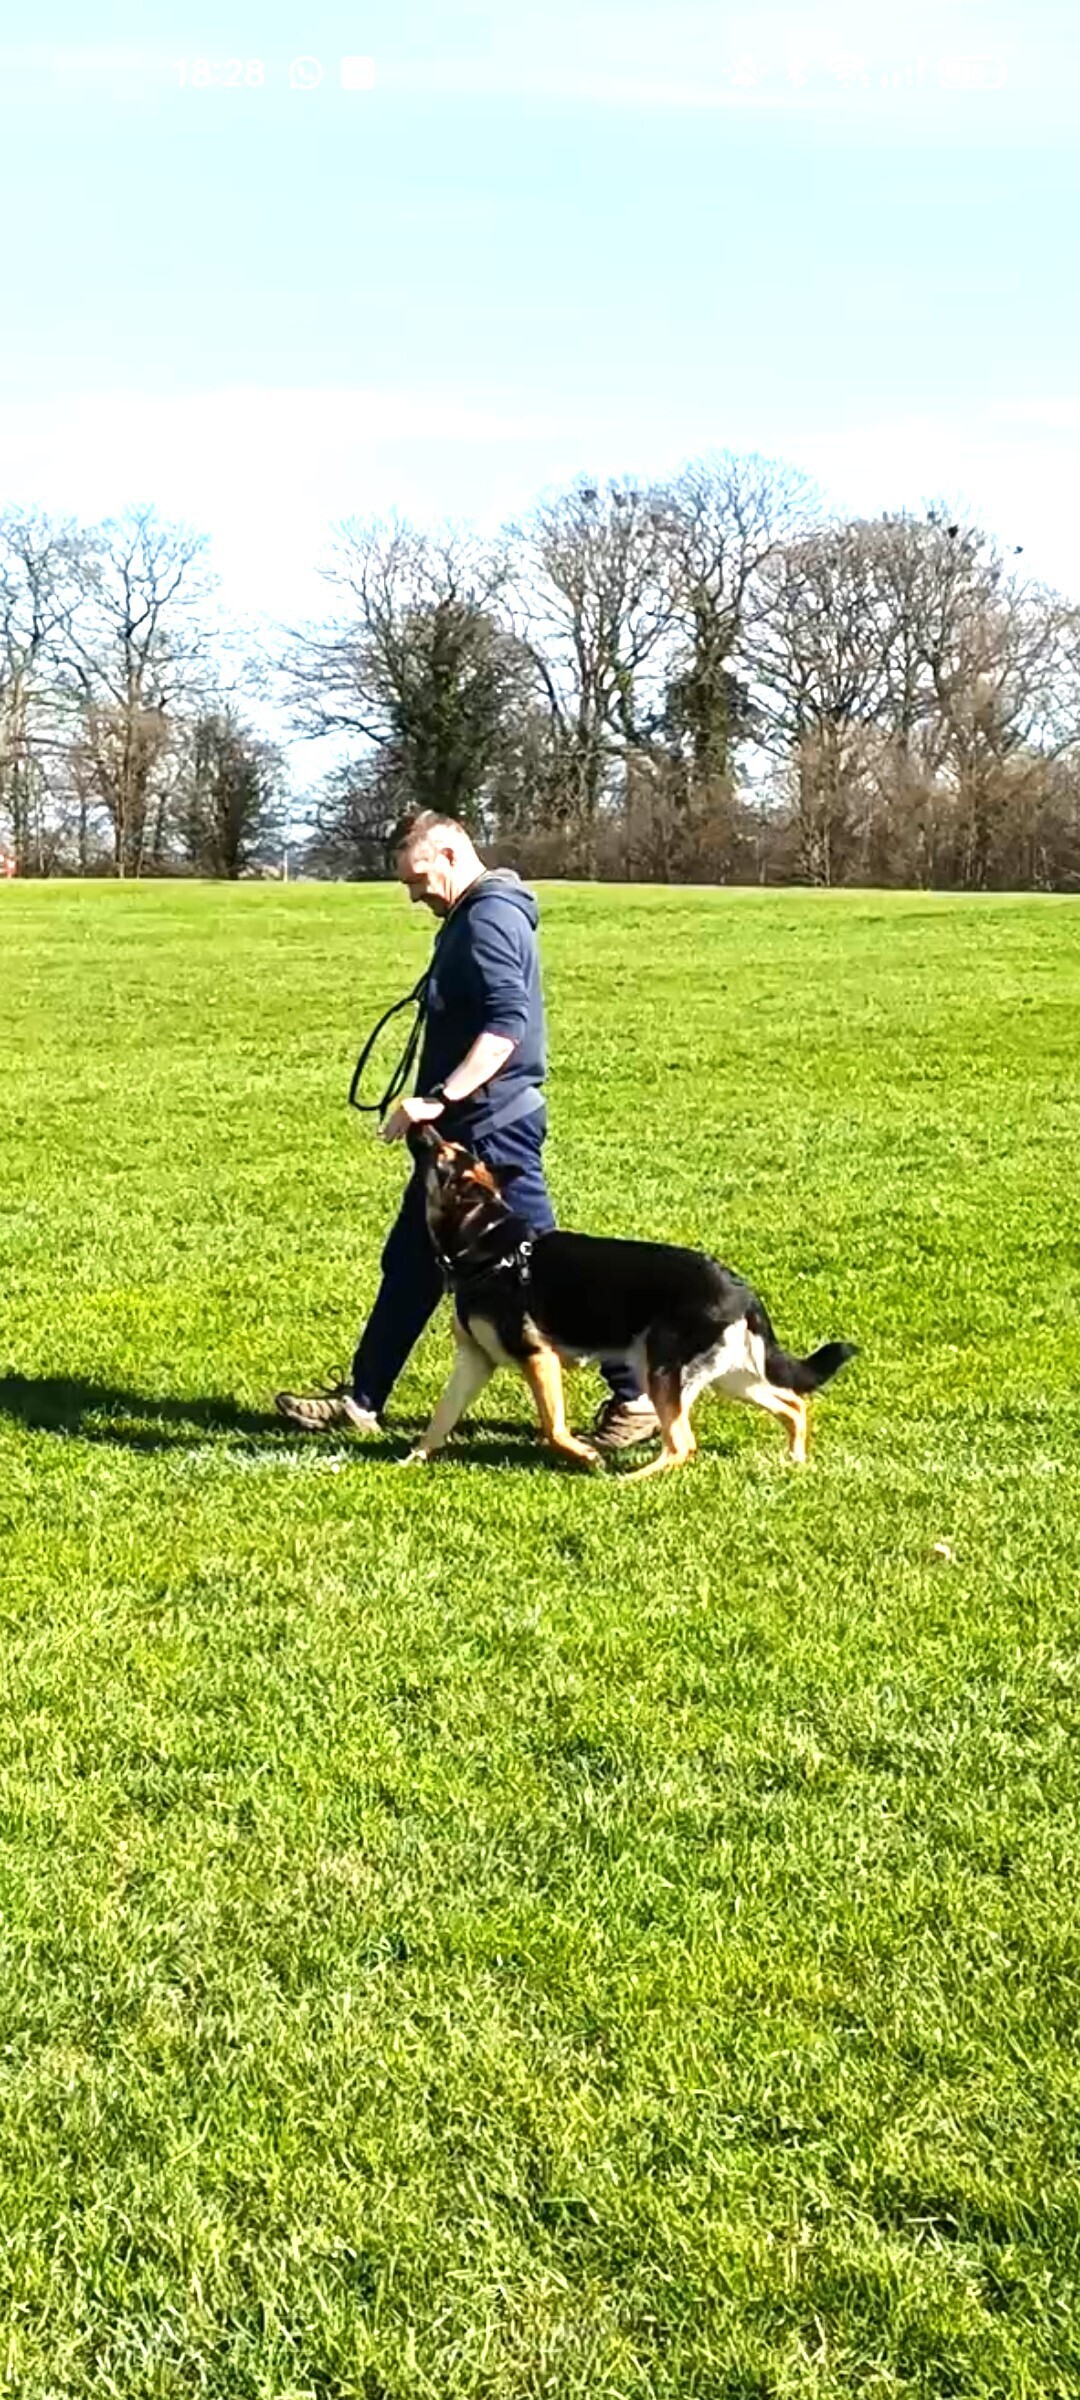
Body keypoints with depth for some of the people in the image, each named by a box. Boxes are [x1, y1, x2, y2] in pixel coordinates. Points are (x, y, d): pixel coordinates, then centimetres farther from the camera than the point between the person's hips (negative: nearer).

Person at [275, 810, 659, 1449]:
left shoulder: (489, 917, -15)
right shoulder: (473, 916, 16)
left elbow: (508, 1023, -27)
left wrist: (438, 1098, -31)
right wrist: (439, 1106, 20)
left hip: (491, 1127, -11)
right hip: (462, 1130, 11)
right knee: (411, 1264, 14)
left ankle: (637, 1395, 4)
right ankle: (362, 1399, 23)